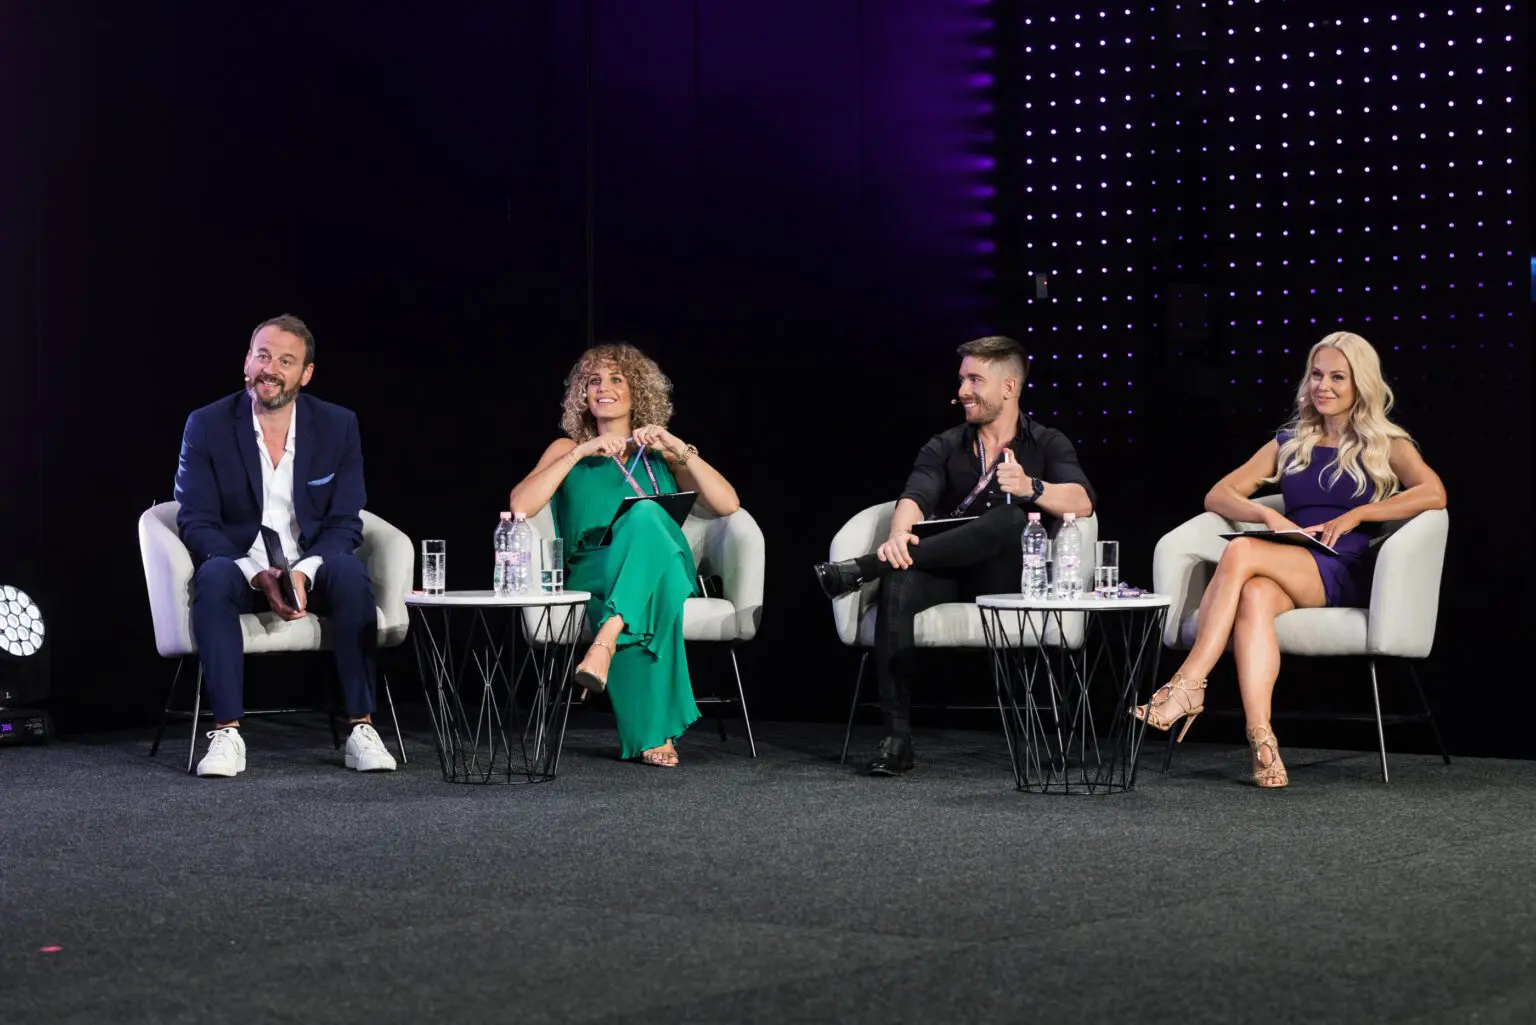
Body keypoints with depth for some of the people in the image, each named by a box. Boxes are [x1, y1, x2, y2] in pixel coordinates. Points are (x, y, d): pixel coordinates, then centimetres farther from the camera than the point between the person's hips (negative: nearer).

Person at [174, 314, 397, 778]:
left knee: (350, 573, -33)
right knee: (214, 577, -36)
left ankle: (361, 729, -29)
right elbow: (196, 522, -9)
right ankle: (226, 734, -34)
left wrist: (303, 572, -25)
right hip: (240, 567, -1)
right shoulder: (207, 426, -5)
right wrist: (259, 576, -25)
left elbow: (344, 523, -4)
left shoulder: (338, 426, -2)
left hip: (311, 570, 1)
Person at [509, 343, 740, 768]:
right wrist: (581, 452, -8)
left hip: (661, 571, 1)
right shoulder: (568, 449, 18)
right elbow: (520, 505, -3)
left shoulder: (660, 454, 21)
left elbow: (727, 505, 5)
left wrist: (679, 449, -3)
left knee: (646, 515, -36)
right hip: (590, 578, -1)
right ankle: (653, 733, -49)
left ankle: (605, 642, -53)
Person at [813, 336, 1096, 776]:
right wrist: (899, 533, -29)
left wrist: (1031, 487, -30)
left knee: (1012, 518, -35)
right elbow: (916, 499, -5)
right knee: (899, 582, -34)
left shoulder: (1047, 444, 9)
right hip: (947, 572, 2)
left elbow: (1081, 503, -10)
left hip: (1008, 577, -2)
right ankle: (896, 737, -36)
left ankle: (864, 567, -34)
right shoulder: (944, 447, 15)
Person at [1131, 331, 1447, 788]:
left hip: (1346, 575, -3)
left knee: (1240, 552, -31)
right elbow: (1218, 496, 19)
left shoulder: (1386, 446, 14)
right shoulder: (1289, 445, 26)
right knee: (1254, 595, -37)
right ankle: (1261, 741, -50)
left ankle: (1188, 686, -33)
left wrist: (1356, 514, -11)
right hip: (1290, 576, 3)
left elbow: (1433, 494, -5)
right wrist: (1268, 515, -1)